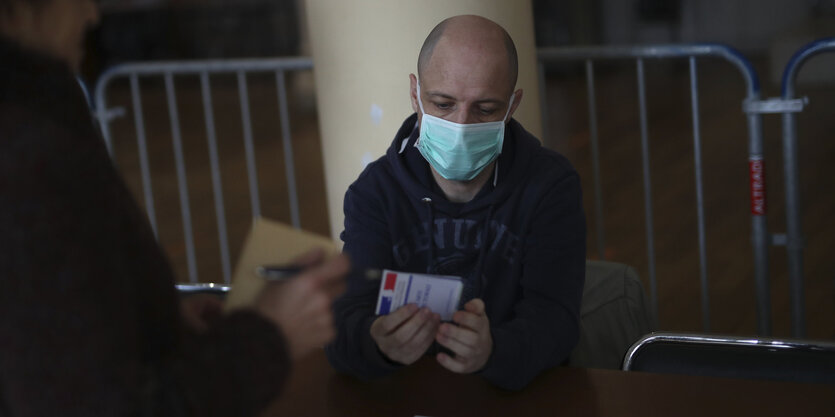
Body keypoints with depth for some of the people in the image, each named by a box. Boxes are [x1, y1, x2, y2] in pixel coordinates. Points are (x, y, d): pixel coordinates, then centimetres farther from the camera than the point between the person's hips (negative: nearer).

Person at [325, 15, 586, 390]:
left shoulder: (551, 185, -3)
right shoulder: (374, 191, -1)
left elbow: (551, 315, -14)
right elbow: (351, 315, -12)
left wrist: (492, 351, -36)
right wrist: (378, 343, -36)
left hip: (521, 392, -1)